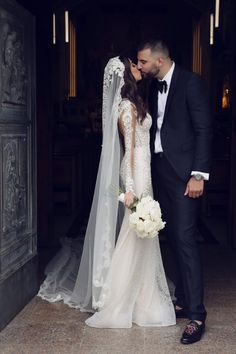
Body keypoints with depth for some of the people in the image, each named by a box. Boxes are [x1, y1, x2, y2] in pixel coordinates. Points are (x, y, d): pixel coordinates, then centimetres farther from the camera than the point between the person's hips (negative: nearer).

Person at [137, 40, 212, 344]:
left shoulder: (191, 82, -7)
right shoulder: (154, 87, 14)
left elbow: (204, 129, -12)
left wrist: (199, 174, -18)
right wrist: (149, 169, 11)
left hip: (183, 172, -7)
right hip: (159, 170, 7)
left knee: (185, 239, -11)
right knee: (174, 239, 10)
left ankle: (196, 315, -5)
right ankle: (183, 300, 20)